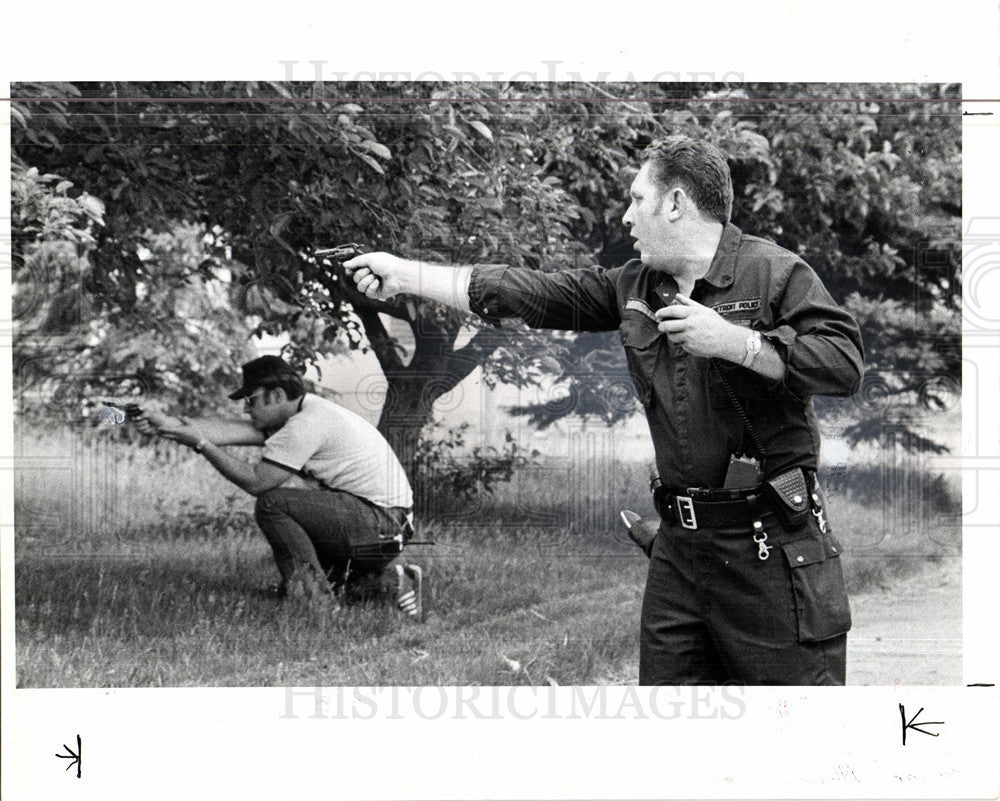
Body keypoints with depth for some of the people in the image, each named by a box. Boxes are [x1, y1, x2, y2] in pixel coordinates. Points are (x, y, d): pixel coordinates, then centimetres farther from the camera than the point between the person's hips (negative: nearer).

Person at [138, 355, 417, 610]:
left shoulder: (306, 425, -16)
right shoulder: (298, 415, 14)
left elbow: (255, 482, -17)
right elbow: (231, 431, 6)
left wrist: (200, 443, -12)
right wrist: (171, 425, -2)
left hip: (379, 523, -10)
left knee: (272, 504, -14)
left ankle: (312, 591, -12)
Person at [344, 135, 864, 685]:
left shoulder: (773, 272, -6)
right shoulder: (633, 287, 14)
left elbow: (845, 363, -16)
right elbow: (533, 294, 14)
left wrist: (734, 341, -21)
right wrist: (404, 274, 13)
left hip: (772, 544, -6)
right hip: (679, 541, 7)